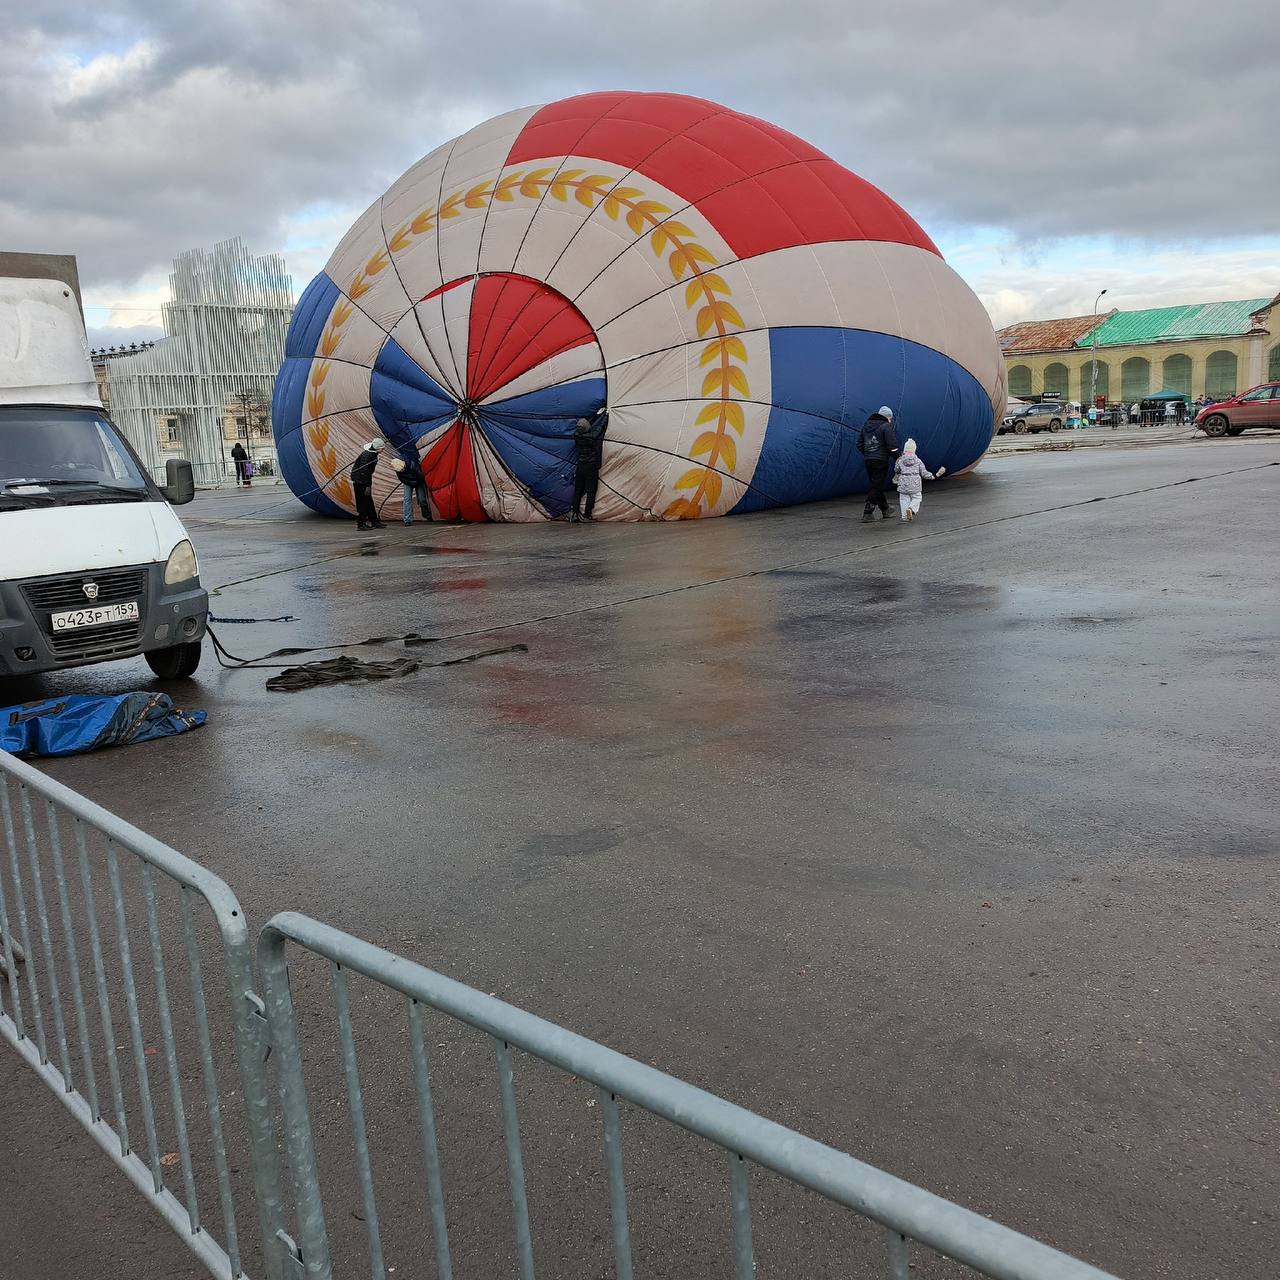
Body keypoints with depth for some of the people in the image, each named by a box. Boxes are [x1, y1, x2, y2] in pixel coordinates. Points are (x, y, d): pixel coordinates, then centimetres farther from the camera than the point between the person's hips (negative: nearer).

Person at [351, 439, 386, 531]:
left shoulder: (373, 454, 9)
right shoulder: (366, 455, -20)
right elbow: (363, 471, -24)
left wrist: (369, 485, 16)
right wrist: (367, 486, -23)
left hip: (365, 482, 10)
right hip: (359, 482, -10)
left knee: (369, 502, 13)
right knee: (362, 503, -5)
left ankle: (374, 522, 19)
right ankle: (360, 524, -1)